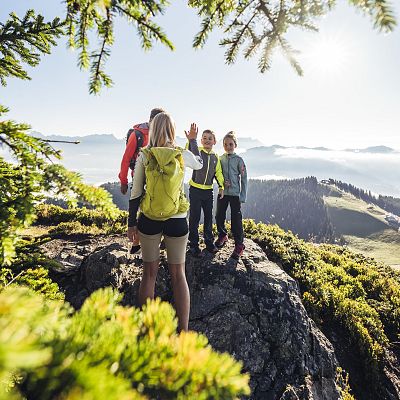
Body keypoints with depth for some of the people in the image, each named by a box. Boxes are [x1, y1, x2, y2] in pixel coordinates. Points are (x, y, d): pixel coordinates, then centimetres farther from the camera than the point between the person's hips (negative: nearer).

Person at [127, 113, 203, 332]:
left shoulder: (144, 156, -5)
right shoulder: (182, 155, -5)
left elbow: (135, 193, -2)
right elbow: (199, 164, 18)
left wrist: (132, 222, 7)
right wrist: (193, 140, 32)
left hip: (149, 221, 1)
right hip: (176, 222, 0)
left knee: (149, 272, 14)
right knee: (178, 274, 10)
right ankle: (183, 330, 17)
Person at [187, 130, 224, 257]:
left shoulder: (216, 157, 6)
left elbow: (218, 173, 13)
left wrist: (221, 186, 6)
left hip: (208, 191, 5)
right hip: (195, 190, -5)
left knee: (208, 217, 15)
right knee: (194, 218, 2)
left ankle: (209, 242, 30)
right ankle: (193, 245, 14)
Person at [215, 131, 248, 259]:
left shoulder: (238, 160, -4)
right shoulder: (220, 159, 5)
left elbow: (244, 178, -4)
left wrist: (243, 196, -9)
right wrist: (222, 182, -9)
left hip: (235, 193, -3)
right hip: (222, 192, 4)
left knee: (236, 219, -4)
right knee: (219, 216, 11)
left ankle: (239, 245, 8)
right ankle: (222, 236, 37)